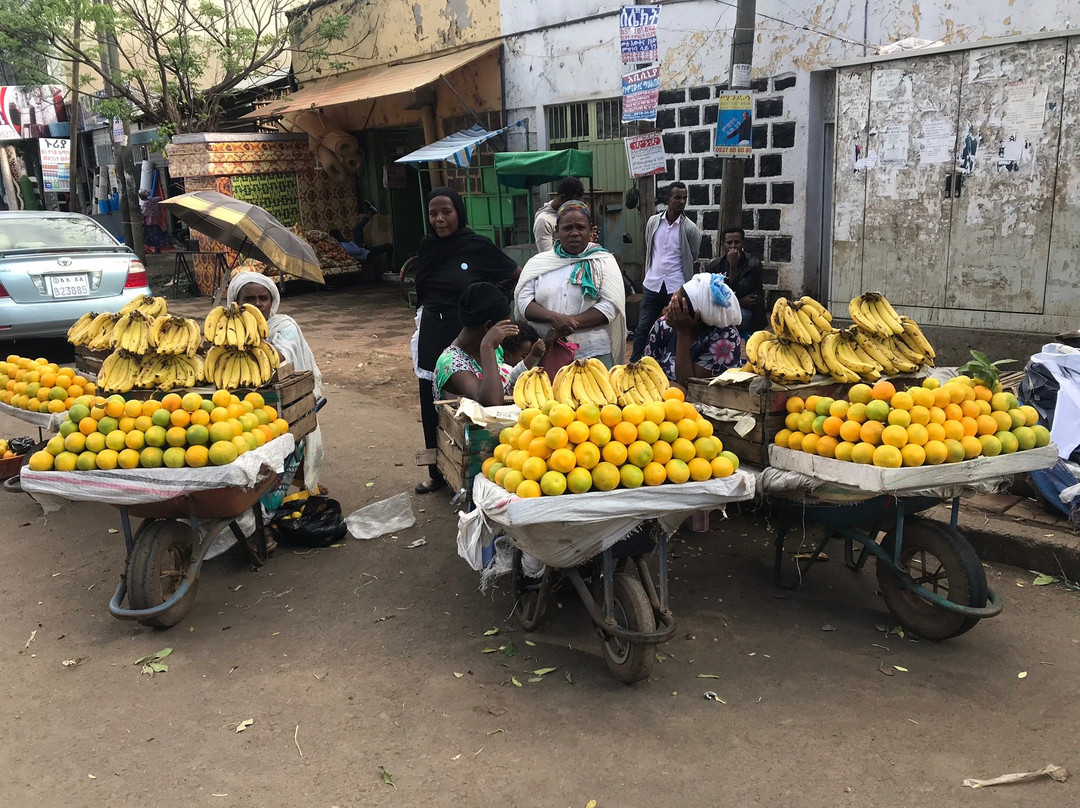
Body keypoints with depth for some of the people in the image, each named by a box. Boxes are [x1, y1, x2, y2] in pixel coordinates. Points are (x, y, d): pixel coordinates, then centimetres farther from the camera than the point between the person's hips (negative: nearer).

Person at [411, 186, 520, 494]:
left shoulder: (478, 246, -8)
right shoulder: (427, 247, 6)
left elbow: (519, 274, -2)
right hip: (432, 335, 5)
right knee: (432, 408, 10)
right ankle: (438, 473, 25)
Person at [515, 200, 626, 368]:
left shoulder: (604, 261, 4)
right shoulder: (538, 263, 9)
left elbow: (610, 306, -7)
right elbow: (523, 301, 1)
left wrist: (566, 325, -16)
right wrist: (553, 317, -18)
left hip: (594, 354, -1)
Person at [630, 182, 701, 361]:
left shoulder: (690, 229, -6)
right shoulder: (653, 222, 3)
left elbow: (692, 258, 6)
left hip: (677, 287, -2)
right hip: (652, 285, 2)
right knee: (642, 329, 5)